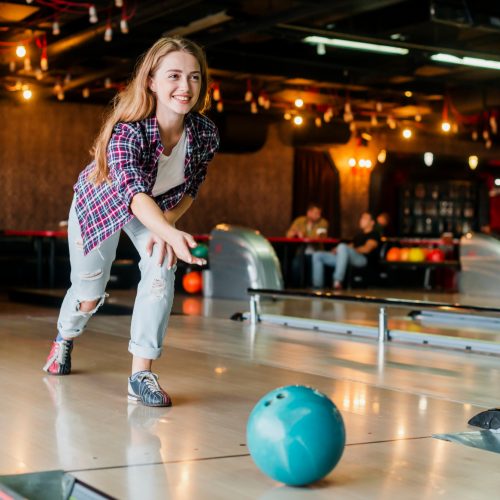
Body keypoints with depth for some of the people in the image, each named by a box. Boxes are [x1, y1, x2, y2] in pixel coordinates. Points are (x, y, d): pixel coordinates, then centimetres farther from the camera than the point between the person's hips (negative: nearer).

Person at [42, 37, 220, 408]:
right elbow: (134, 192, -55)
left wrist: (166, 225, -27)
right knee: (89, 293, 11)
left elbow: (190, 190, -10)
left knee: (162, 270, -24)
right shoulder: (127, 131, -41)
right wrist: (171, 234, -73)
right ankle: (64, 339, 48)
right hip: (100, 204, -2)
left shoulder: (206, 134, -27)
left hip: (160, 211, 3)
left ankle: (141, 374, -15)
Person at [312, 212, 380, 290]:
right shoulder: (359, 234, 32)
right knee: (317, 255, 0)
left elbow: (366, 249, -11)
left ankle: (337, 282, -47)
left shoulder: (374, 234, 5)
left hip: (363, 259, -9)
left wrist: (352, 250, -15)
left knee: (342, 247, -40)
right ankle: (318, 286, -14)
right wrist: (337, 250, 4)